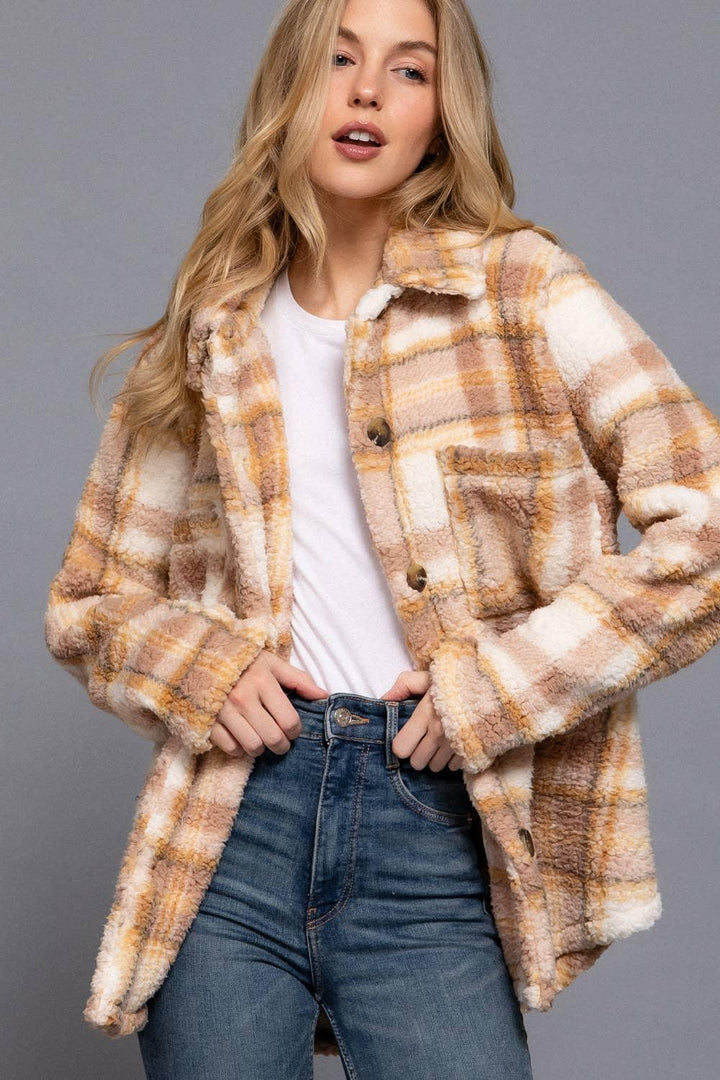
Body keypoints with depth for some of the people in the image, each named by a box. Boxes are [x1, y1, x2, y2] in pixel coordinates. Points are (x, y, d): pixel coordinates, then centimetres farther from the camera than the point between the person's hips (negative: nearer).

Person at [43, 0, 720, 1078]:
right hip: (231, 824, 2)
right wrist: (193, 665, -3)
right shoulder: (207, 340, 10)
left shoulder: (523, 287, 2)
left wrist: (504, 680, -10)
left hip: (436, 838, -2)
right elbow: (87, 601, 17)